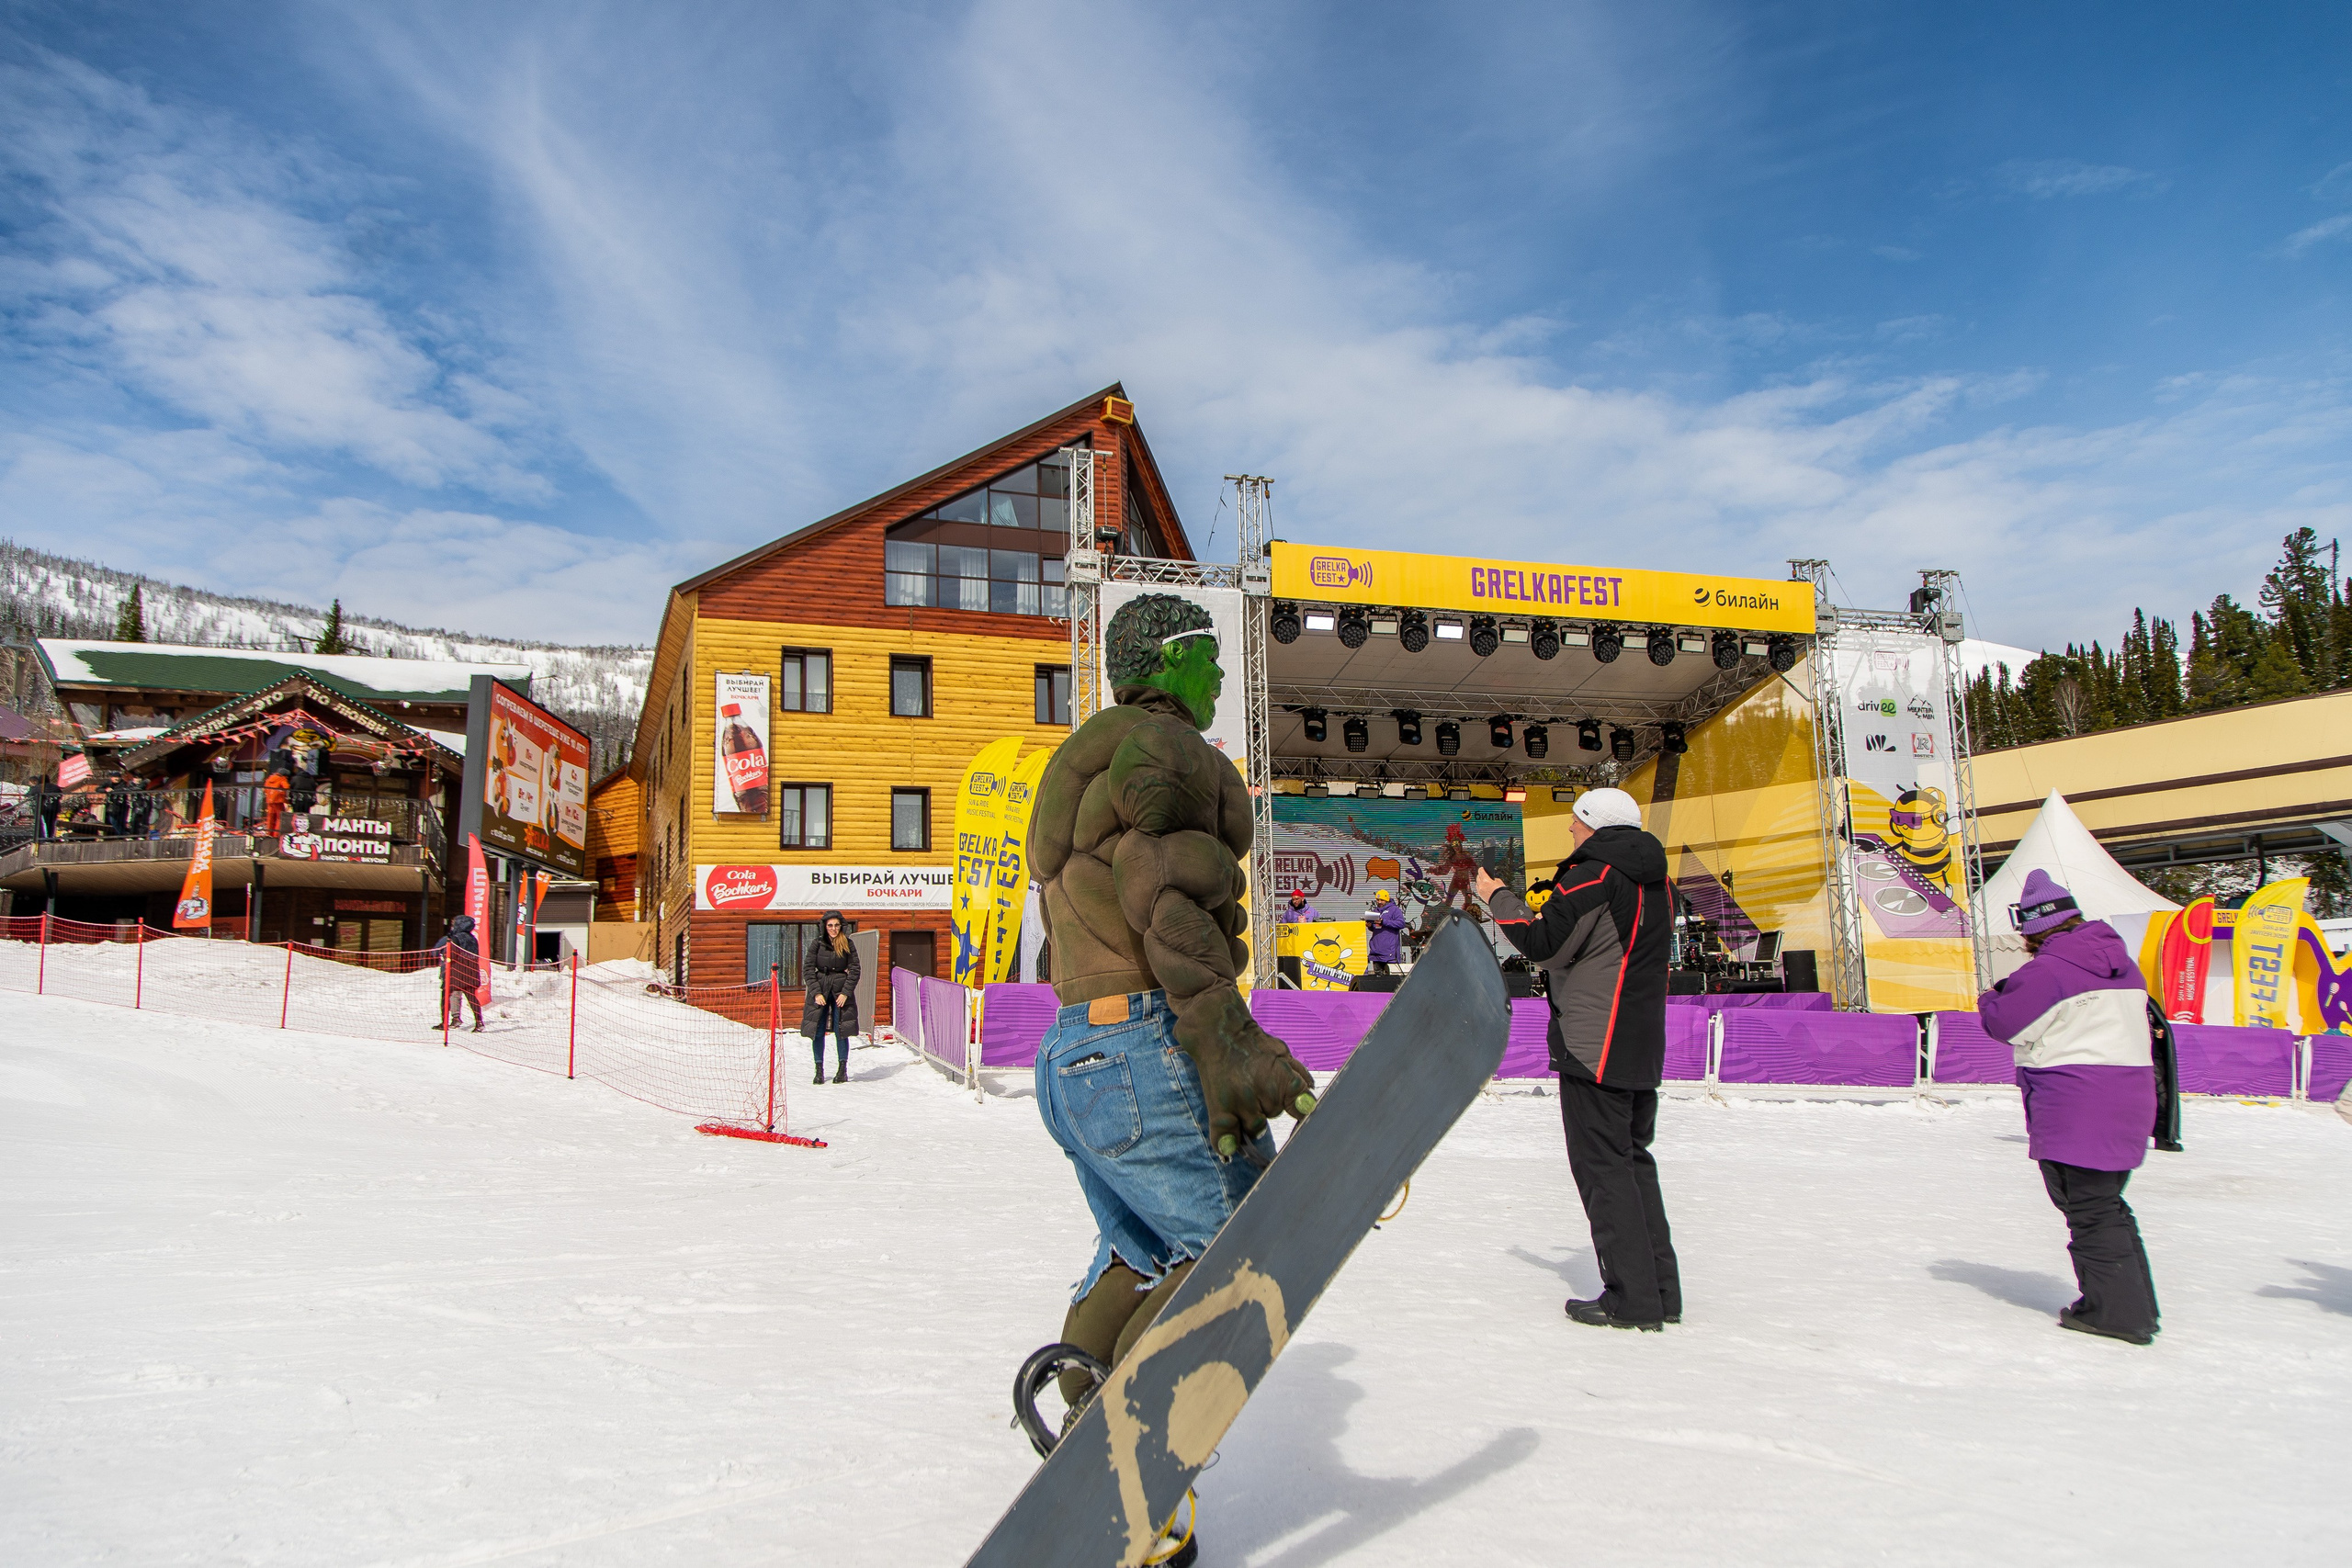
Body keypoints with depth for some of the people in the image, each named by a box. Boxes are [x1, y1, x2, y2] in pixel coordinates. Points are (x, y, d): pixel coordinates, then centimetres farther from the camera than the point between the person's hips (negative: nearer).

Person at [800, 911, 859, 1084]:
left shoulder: (848, 945, 2)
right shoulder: (817, 944, 1)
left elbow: (854, 970, 2)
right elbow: (808, 969, 0)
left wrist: (845, 993, -8)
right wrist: (816, 993, -8)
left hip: (841, 992, -1)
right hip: (819, 991, 1)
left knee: (841, 1030, -3)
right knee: (817, 1030, -1)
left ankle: (843, 1070, 6)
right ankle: (819, 1070, 8)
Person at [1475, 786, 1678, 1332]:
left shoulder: (1593, 875, -13)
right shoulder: (1655, 881, 14)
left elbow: (1544, 943, -15)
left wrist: (1499, 897, -1)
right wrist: (1553, 905, 21)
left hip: (1594, 1046, -9)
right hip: (1644, 1046, 9)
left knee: (1603, 1165, -4)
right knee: (1634, 1159, 16)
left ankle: (1631, 1296, -3)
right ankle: (1660, 1288, 17)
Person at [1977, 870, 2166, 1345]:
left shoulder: (2047, 970, -16)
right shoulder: (2122, 964, 11)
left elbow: (2006, 1024, -10)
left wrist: (1992, 998, 10)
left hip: (2076, 1110, -9)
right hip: (2130, 1097, 9)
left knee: (2089, 1210, 0)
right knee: (2108, 1206, 19)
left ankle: (2117, 1310, 3)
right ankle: (2136, 1306, 24)